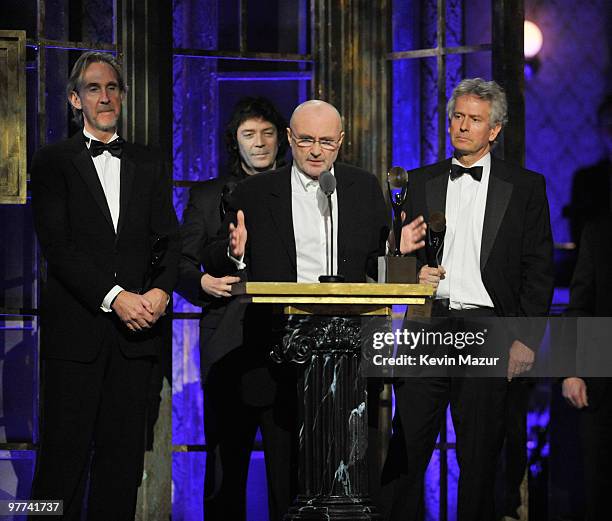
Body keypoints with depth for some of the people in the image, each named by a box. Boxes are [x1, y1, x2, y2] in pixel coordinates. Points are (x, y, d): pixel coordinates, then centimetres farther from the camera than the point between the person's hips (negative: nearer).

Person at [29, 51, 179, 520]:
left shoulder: (149, 166, 16)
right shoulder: (53, 162, 4)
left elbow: (168, 240, 10)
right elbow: (57, 245, -6)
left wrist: (160, 292, -10)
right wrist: (113, 297, -15)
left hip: (136, 330, 3)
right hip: (75, 329, -3)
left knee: (123, 454, 3)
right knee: (64, 453, -3)